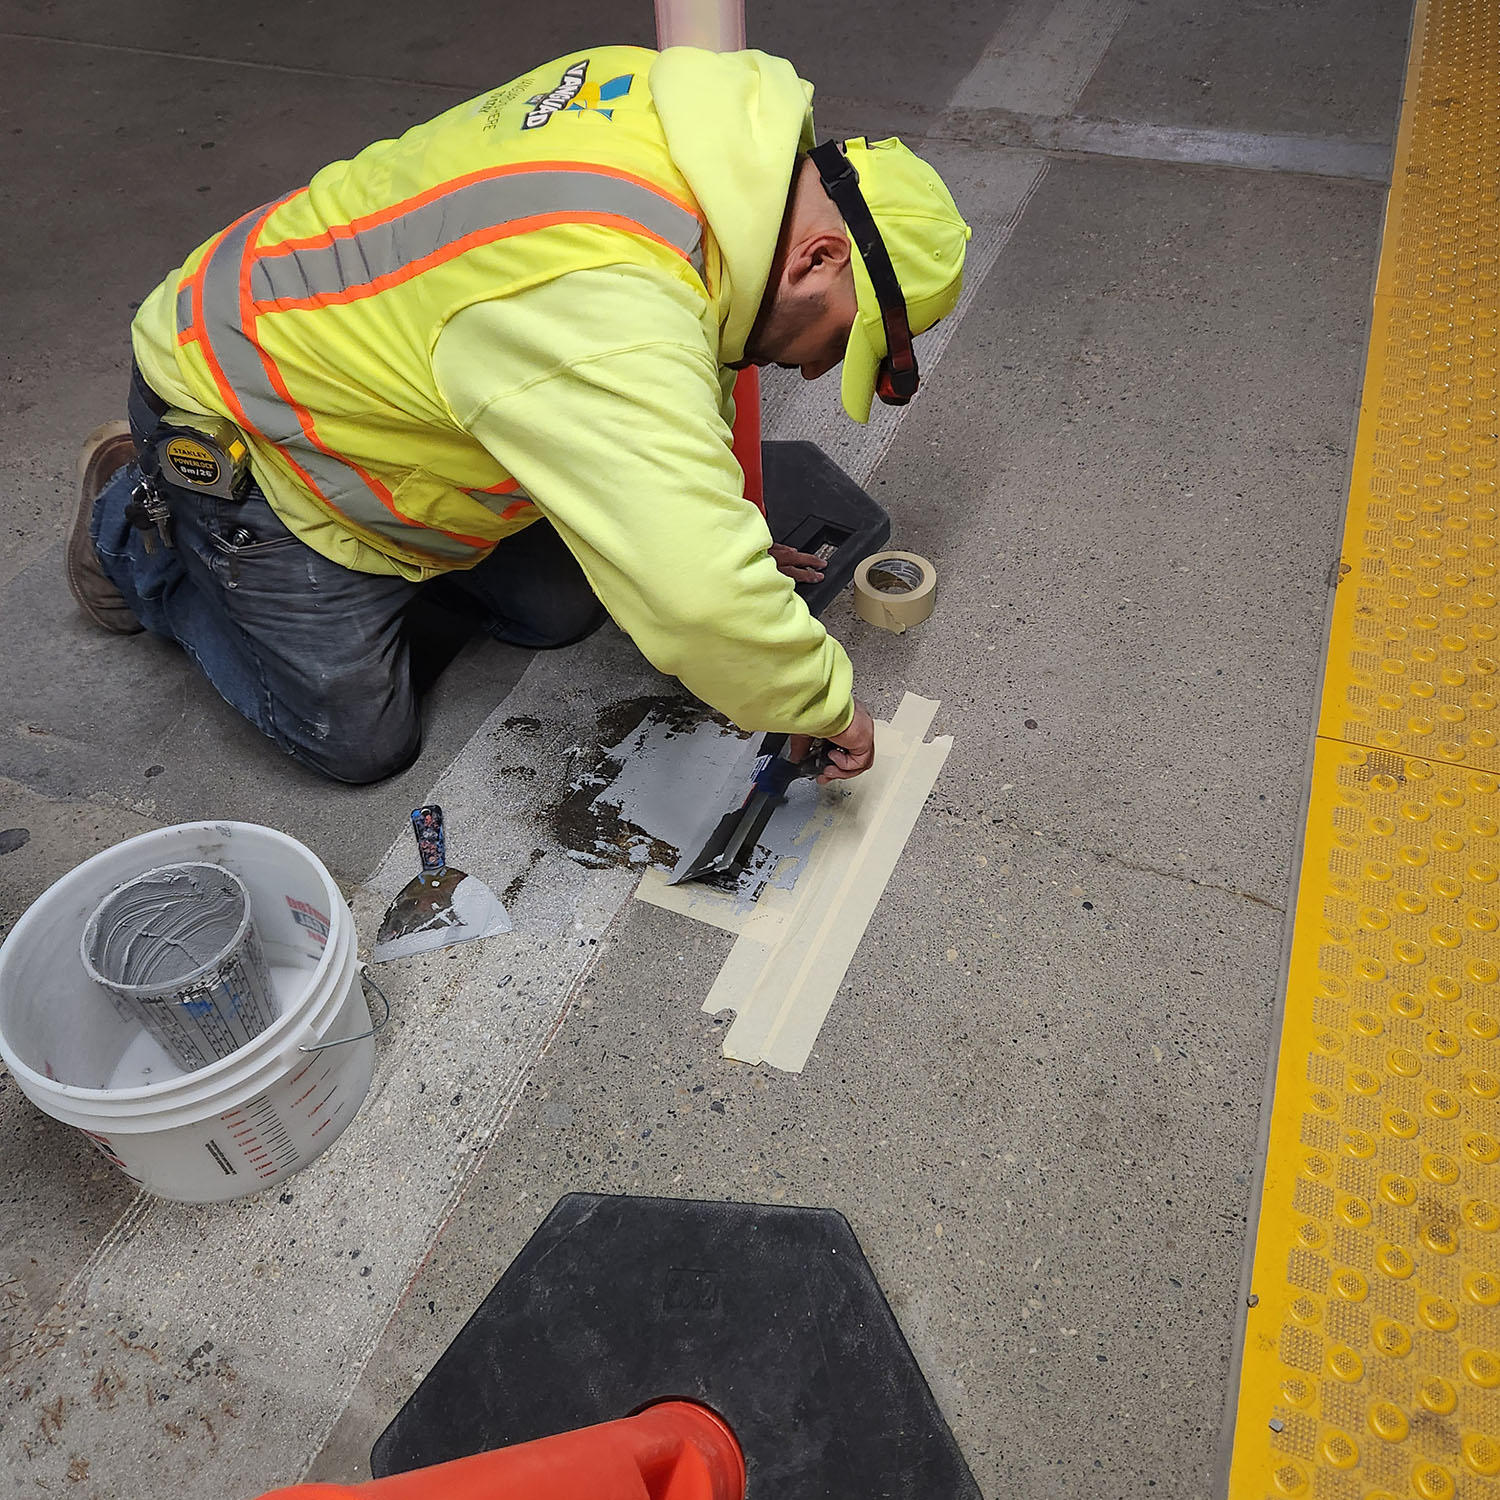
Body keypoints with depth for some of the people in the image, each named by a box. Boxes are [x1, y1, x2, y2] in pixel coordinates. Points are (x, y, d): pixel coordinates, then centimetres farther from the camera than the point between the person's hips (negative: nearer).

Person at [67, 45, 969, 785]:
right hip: (235, 421, -8)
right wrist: (827, 702, -27)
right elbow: (698, 601, -45)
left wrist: (725, 539, 4)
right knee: (362, 741, 2)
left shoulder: (669, 98, -9)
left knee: (559, 608, 8)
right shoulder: (611, 304, -40)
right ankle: (139, 528, 19)